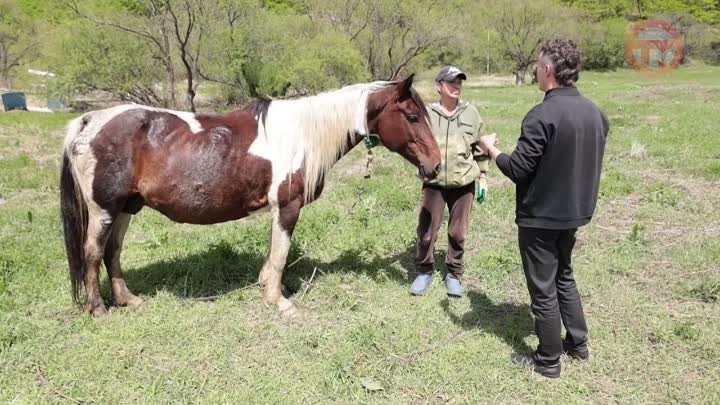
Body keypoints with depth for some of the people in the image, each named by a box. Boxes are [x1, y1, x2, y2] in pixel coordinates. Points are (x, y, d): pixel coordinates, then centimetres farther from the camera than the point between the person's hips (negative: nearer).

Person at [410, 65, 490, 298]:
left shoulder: (471, 113, 3)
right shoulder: (427, 114, -2)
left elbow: (479, 148, 8)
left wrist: (482, 177, 8)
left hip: (464, 183, 1)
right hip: (434, 182, -1)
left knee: (458, 233, 10)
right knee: (426, 231, 4)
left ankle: (454, 275, 28)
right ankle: (424, 271, 26)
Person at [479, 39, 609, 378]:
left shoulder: (543, 115, -23)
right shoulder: (595, 112, 2)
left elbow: (518, 170, -20)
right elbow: (586, 162, 12)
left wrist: (491, 149, -4)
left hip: (540, 216, -8)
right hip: (574, 212, 8)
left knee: (543, 288, 6)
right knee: (563, 276, 25)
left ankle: (548, 360, 19)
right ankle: (578, 343, 35)